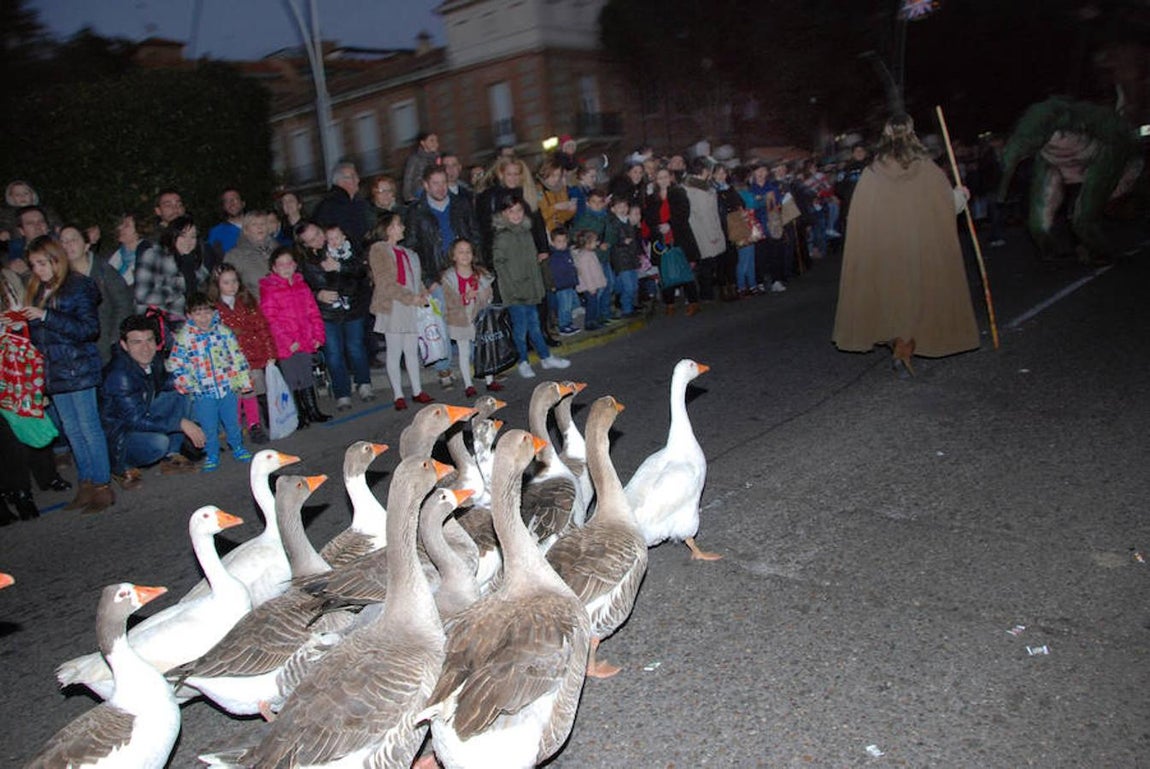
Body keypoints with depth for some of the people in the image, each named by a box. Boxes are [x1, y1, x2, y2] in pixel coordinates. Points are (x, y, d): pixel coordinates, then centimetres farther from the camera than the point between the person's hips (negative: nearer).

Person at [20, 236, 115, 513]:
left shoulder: (78, 287, -8)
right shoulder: (38, 291, 13)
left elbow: (90, 329, -18)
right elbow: (38, 334, 19)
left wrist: (46, 316, -21)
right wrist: (23, 324, 0)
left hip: (78, 368, -7)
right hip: (54, 370, 7)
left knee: (89, 428, -4)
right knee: (72, 431, 11)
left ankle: (103, 487, 3)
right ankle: (87, 485, 19)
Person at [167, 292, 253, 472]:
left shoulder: (224, 331, -2)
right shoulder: (183, 337, -6)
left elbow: (237, 356, 3)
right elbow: (175, 365, -1)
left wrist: (243, 381, 2)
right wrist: (186, 384, -8)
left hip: (227, 388, 2)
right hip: (203, 393, -1)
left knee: (232, 422, 16)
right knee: (209, 428, 6)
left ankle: (238, 448, 36)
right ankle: (212, 456, 25)